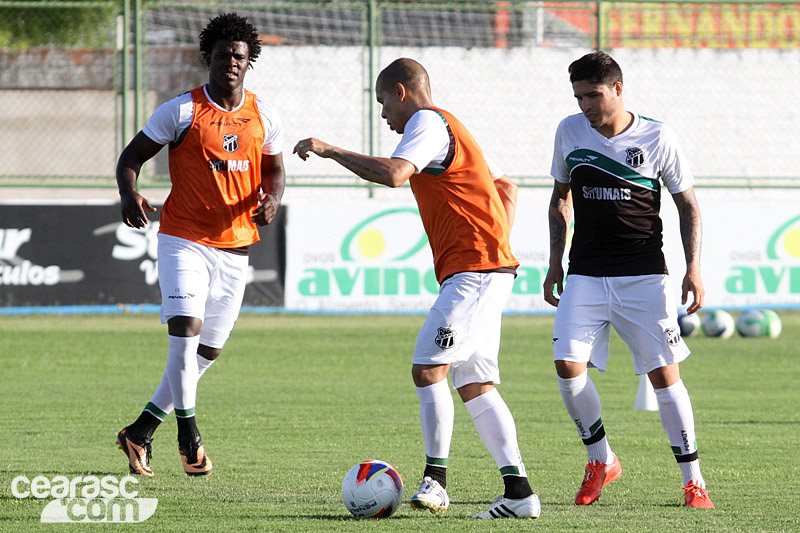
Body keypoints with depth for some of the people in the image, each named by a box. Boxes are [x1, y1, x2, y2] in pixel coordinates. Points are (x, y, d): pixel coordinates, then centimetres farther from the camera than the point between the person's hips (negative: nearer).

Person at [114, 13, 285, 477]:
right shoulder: (181, 111, -5)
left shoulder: (264, 115, 6)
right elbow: (132, 158, 0)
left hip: (235, 246, 5)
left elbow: (274, 169, 18)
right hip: (184, 240, -5)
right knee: (186, 329, -21)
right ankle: (189, 435, -7)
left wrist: (271, 199, -6)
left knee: (208, 351, 8)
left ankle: (141, 433, 20)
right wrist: (130, 195, -22)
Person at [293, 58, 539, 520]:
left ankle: (436, 481, -12)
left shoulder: (428, 122, -6)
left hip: (474, 270, -10)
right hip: (493, 266, 10)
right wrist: (497, 244, 18)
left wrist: (330, 151, -16)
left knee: (428, 368, -14)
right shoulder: (448, 128, 26)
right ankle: (519, 491, 3)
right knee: (475, 386, 7)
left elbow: (393, 173, -25)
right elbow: (506, 186, 30)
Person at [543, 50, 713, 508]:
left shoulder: (657, 138, -5)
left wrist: (694, 270, -6)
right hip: (585, 276, 3)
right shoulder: (570, 132, 4)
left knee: (663, 372, -5)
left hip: (644, 276, -3)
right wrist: (555, 263, 13)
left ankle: (693, 479, 5)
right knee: (568, 364, -12)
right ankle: (602, 461, 8)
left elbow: (688, 205, 3)